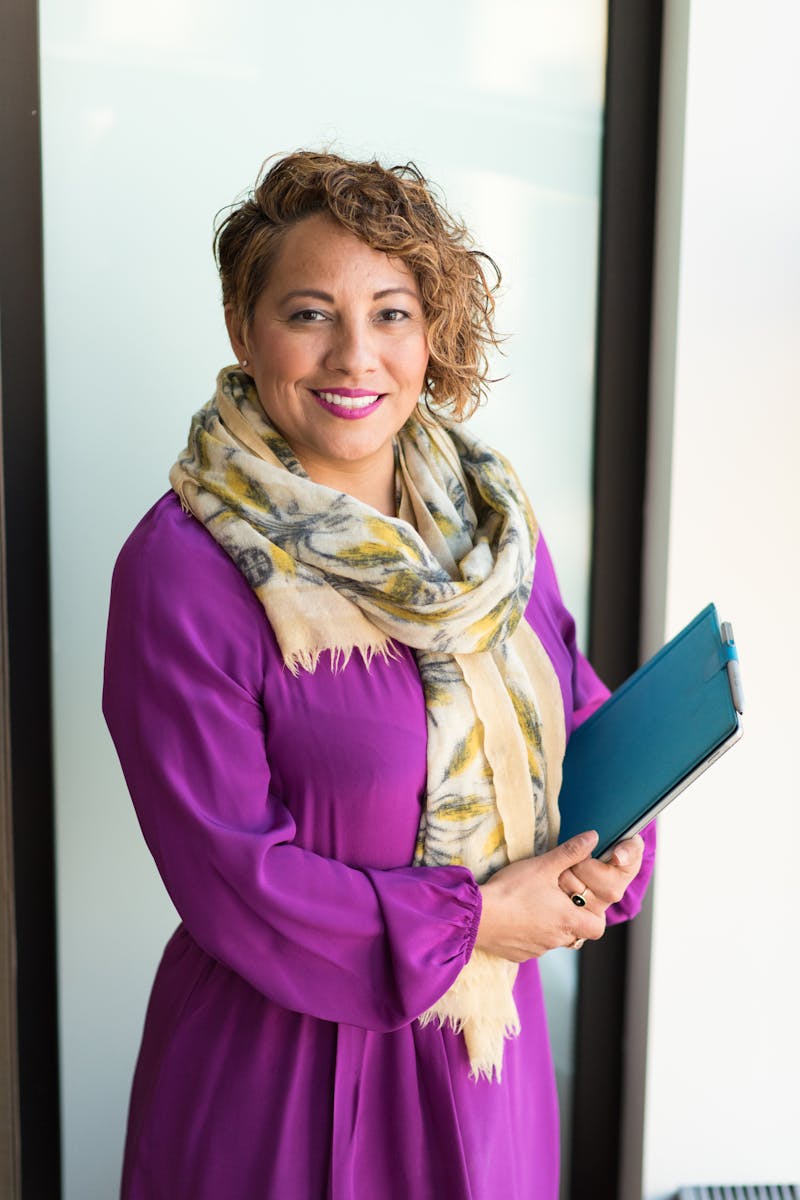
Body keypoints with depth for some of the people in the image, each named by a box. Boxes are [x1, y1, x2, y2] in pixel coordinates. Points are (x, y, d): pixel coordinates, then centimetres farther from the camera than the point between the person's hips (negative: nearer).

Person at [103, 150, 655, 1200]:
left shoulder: (490, 517, -1)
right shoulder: (181, 569, -19)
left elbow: (577, 713, 8)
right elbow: (225, 869, -19)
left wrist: (613, 845, -11)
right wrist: (468, 920, -18)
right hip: (282, 1067, -5)